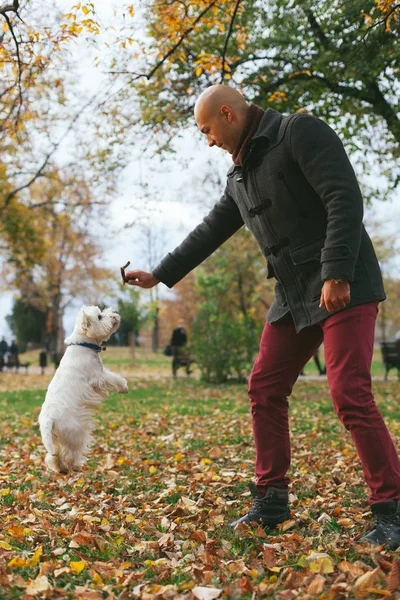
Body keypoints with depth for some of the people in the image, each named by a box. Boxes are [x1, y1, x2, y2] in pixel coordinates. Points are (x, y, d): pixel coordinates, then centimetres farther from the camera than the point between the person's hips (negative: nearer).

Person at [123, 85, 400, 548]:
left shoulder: (300, 132, -8)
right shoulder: (240, 174, 17)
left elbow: (345, 198, -18)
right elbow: (210, 232, 24)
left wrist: (337, 275, -25)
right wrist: (160, 275, 26)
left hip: (345, 288, -8)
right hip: (294, 297, 9)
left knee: (349, 394, -14)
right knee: (264, 389, 5)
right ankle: (271, 501, 15)